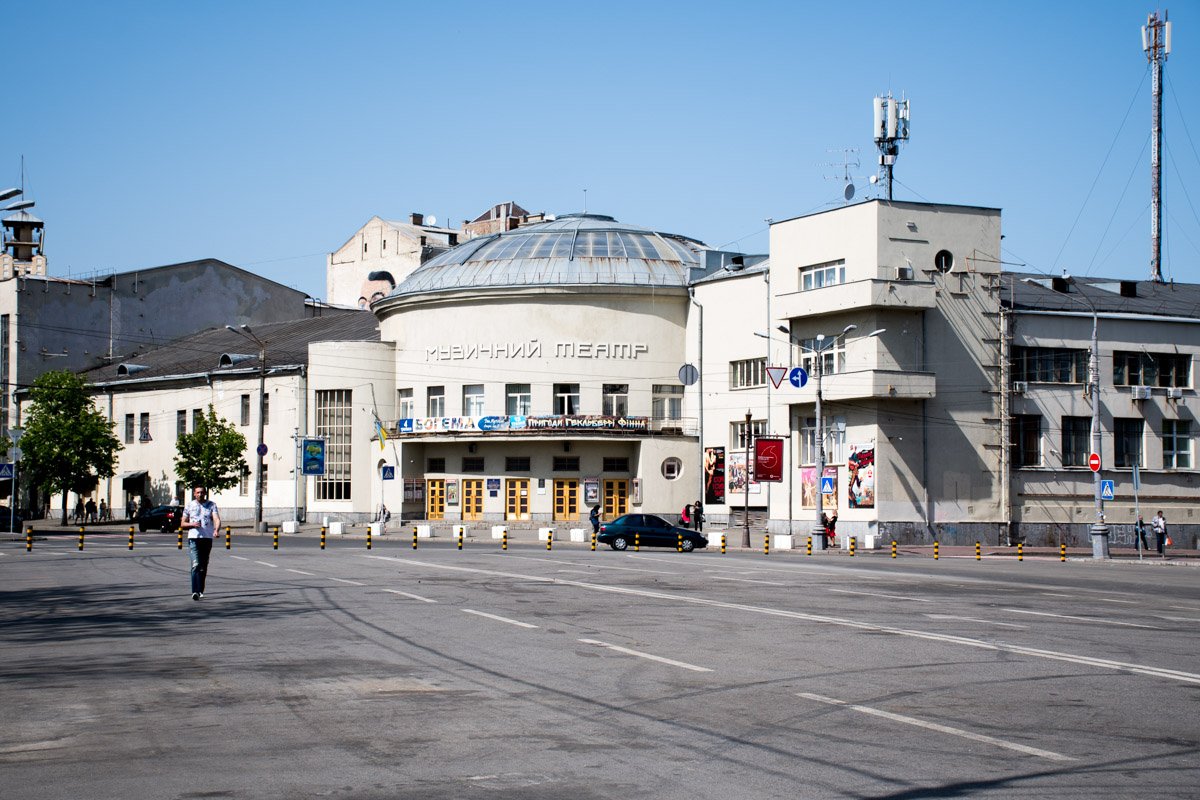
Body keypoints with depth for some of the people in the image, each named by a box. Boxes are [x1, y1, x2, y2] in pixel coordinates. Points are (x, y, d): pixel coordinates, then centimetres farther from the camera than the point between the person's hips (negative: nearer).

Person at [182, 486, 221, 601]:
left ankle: (200, 591, 20)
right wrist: (192, 524, -9)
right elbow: (183, 524, 12)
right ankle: (195, 591, -23)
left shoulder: (211, 505, 6)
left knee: (204, 566, 8)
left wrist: (216, 530, -30)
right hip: (193, 538, -1)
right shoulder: (189, 506, 9)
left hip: (207, 538, 1)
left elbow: (217, 519, -9)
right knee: (196, 564, -15)